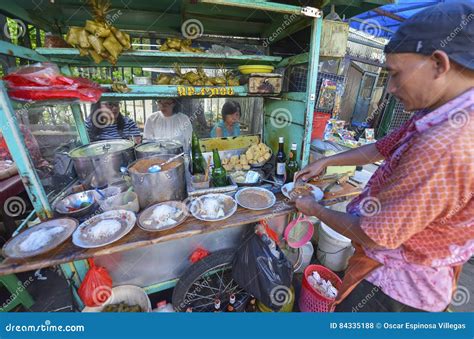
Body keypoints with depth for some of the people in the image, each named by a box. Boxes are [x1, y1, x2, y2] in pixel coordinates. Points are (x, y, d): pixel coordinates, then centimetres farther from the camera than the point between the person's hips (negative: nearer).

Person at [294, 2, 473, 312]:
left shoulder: (445, 146, -37)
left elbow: (376, 236, -30)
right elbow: (380, 149, 8)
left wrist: (314, 209, -14)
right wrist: (325, 162, 7)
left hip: (398, 287, -7)